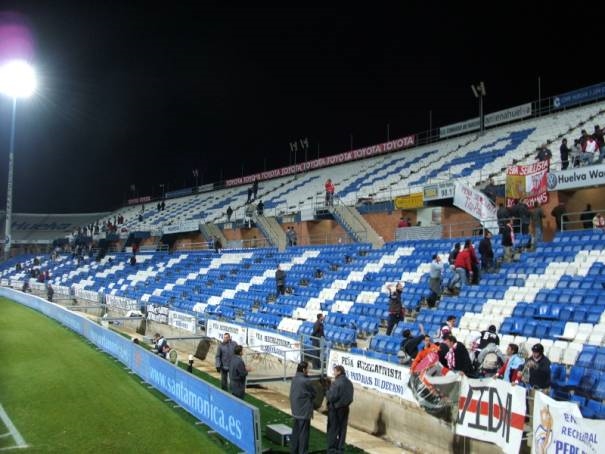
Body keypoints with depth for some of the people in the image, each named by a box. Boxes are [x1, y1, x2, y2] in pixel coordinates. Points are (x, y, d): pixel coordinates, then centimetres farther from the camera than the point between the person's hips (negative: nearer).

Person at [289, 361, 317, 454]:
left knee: (295, 431, 17)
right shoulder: (306, 381, -22)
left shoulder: (294, 379, 4)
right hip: (304, 411, -8)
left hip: (296, 411, 8)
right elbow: (314, 394, -9)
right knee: (303, 433, 2)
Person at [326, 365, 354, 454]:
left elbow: (331, 397, -20)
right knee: (342, 428, 13)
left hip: (335, 408, -7)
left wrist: (327, 393, -3)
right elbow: (350, 396, 10)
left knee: (333, 429, 4)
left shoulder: (336, 383, -20)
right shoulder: (349, 383, 5)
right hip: (345, 408, 7)